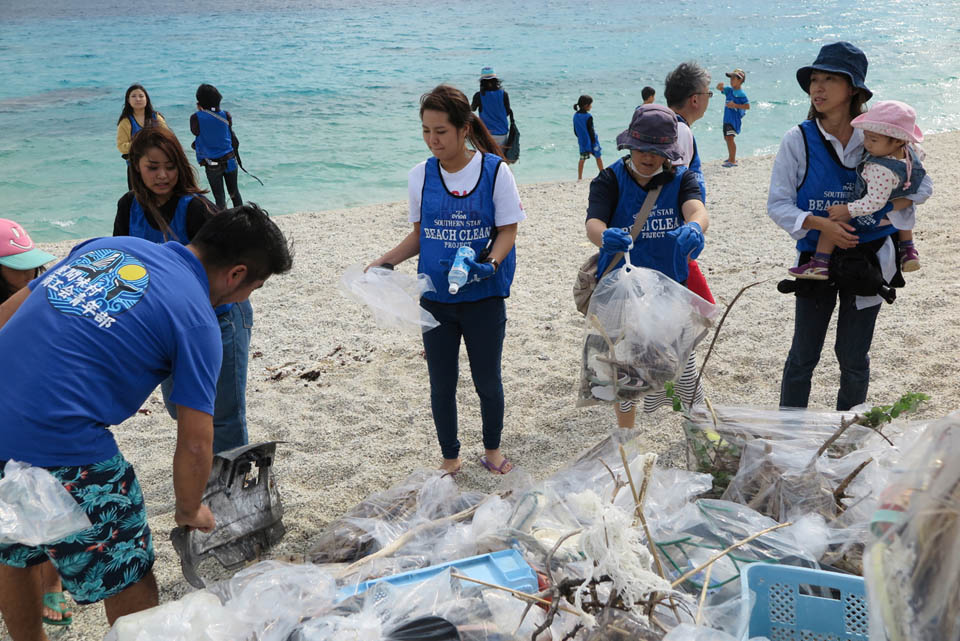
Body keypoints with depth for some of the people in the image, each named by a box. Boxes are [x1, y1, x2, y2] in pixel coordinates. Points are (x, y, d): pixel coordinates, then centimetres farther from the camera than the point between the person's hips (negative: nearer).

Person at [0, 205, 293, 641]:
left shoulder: (108, 245, 12)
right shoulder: (197, 320, -6)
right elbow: (194, 444, -5)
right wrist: (189, 512, 13)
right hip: (61, 448, -7)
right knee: (126, 579, 12)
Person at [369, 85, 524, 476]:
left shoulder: (494, 170, -9)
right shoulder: (421, 175, 0)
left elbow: (508, 230, -7)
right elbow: (420, 234, 9)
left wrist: (490, 263, -26)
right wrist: (386, 261, -4)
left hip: (484, 296, -2)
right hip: (435, 298, 3)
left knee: (487, 380, 10)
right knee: (441, 384, 11)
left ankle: (492, 450, 34)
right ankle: (450, 458, 30)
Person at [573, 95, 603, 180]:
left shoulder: (575, 116, 1)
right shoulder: (588, 116, -18)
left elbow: (575, 130, 8)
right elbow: (590, 131, -17)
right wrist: (594, 142, -12)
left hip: (582, 142, 5)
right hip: (591, 141, -5)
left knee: (582, 160, 11)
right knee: (598, 158, 11)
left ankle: (579, 177, 11)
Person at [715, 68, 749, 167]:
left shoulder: (741, 94, -13)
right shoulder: (729, 90, 9)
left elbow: (747, 106, -16)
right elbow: (719, 88, 7)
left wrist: (735, 105, -21)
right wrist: (719, 85, -17)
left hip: (735, 119, -9)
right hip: (727, 118, 9)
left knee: (730, 137, -18)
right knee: (727, 138, 18)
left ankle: (733, 161, -18)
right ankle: (731, 157, 34)